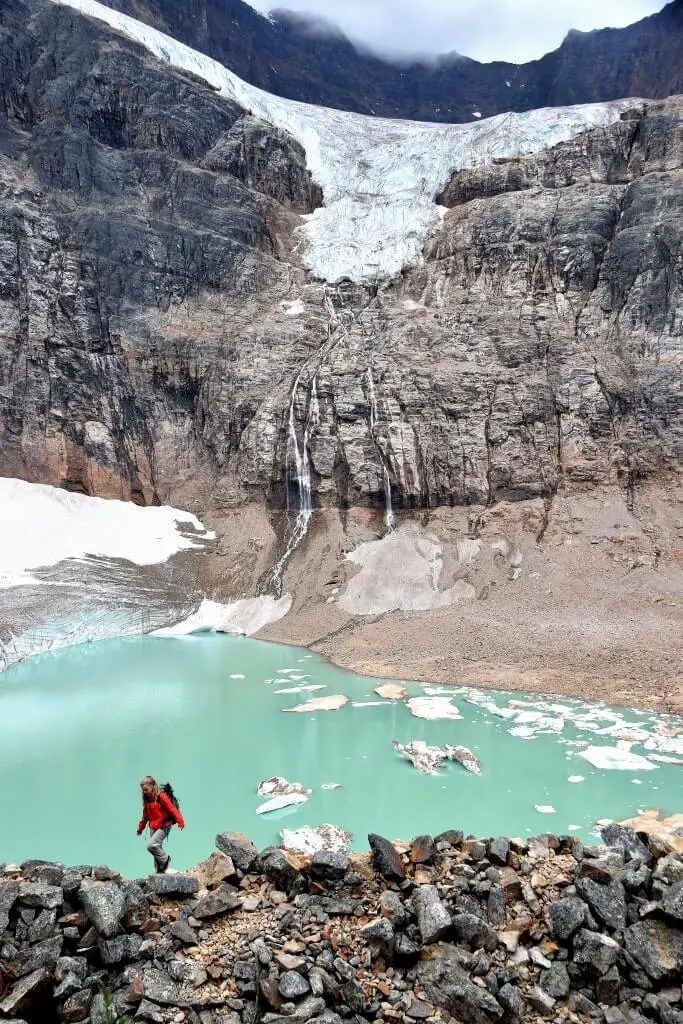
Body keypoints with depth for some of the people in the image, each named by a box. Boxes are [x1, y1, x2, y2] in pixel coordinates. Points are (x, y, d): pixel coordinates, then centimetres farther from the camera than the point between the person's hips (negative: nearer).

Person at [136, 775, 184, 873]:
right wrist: (140, 828, 24)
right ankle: (160, 871, 19)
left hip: (163, 827, -7)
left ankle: (165, 859, 0)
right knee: (156, 848, 8)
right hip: (153, 828, 7)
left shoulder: (161, 797, -15)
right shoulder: (146, 800, 8)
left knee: (151, 845, -21)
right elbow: (145, 815, 20)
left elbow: (172, 809, -18)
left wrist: (180, 822, -23)